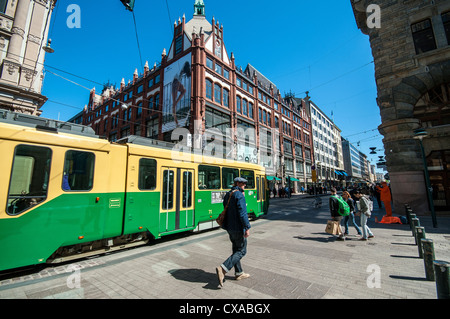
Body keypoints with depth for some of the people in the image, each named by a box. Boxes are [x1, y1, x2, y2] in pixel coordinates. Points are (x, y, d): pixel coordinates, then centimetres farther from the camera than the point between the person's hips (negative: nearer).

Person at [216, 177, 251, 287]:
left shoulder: (228, 195, 11)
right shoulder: (239, 195, -16)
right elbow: (242, 213, -23)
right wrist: (247, 228, -21)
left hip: (230, 227, 9)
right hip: (238, 227, -9)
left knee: (236, 249, 19)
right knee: (241, 251, 2)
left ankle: (239, 273, 30)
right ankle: (223, 268, -8)